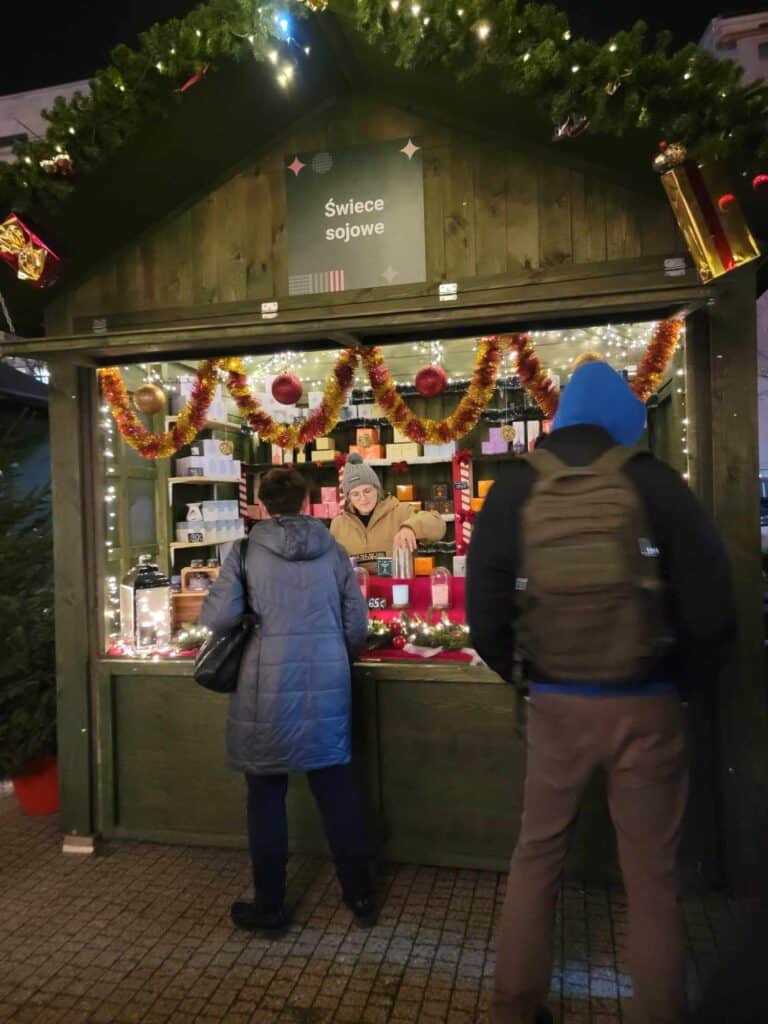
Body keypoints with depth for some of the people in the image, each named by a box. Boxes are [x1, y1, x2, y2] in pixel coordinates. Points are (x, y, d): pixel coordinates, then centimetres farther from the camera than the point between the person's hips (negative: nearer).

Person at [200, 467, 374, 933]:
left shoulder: (247, 551, -5)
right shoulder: (333, 550, 1)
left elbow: (217, 617, -9)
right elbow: (357, 624, 4)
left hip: (267, 687, -2)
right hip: (327, 684, 3)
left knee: (267, 794, 12)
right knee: (337, 787, 15)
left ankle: (269, 906, 26)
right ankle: (361, 895, 28)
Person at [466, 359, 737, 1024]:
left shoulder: (514, 490, -3)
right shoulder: (653, 482, -6)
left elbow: (485, 609, -7)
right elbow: (710, 606, -6)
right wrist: (689, 680, 11)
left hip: (555, 704, 1)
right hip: (645, 705, -1)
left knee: (538, 856, 18)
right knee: (651, 873, 15)